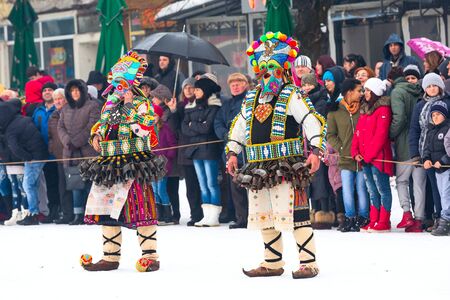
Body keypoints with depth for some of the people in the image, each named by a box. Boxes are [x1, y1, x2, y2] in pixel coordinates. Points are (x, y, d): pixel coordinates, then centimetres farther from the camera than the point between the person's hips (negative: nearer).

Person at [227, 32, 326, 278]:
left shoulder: (291, 96, -5)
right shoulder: (251, 99, 15)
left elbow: (314, 122, -13)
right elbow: (238, 126, 26)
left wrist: (315, 151, -23)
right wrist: (232, 152, 19)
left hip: (287, 165, -7)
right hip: (259, 168, 7)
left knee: (296, 213, -10)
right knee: (264, 216, 14)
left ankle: (308, 263, -7)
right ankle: (272, 263, 25)